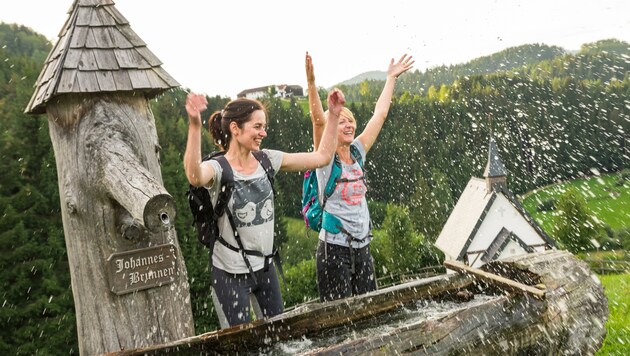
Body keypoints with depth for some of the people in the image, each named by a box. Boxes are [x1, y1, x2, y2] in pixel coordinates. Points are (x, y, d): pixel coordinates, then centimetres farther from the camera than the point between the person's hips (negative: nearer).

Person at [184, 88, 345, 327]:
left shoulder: (267, 160, -2)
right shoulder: (218, 169, -18)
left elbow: (322, 157, 1)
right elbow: (194, 177, -43)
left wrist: (333, 114, -5)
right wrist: (194, 125, -53)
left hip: (265, 266, 5)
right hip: (231, 273, -5)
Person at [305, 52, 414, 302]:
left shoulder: (357, 152, 6)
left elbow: (380, 114, 11)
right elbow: (318, 121, -24)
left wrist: (391, 78, 15)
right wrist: (311, 83, -36)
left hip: (362, 247, 6)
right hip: (334, 248, -6)